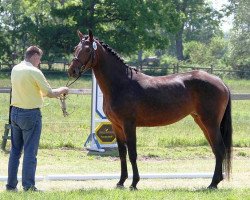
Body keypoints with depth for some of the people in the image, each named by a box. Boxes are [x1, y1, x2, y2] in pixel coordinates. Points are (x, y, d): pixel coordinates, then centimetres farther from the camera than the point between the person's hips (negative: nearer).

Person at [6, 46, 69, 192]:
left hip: (15, 112, 7)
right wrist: (62, 90, 5)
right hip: (31, 114, -7)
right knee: (30, 151, -3)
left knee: (15, 150, 13)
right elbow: (50, 93, -13)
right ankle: (28, 186, -3)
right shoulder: (34, 72, -15)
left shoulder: (15, 69, 7)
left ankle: (11, 184, 15)